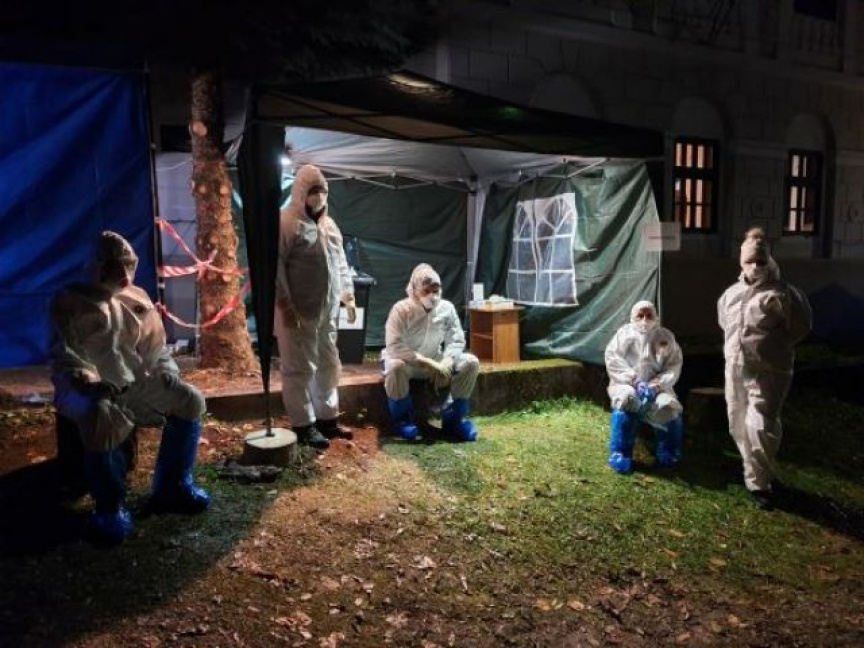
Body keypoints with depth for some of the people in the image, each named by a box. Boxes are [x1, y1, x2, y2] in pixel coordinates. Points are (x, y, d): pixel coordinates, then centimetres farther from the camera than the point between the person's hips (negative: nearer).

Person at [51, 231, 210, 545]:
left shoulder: (138, 299, 13)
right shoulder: (71, 302, -1)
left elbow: (155, 348, 17)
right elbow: (65, 355, -9)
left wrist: (167, 372, -3)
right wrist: (91, 383, -27)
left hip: (132, 382, 6)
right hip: (82, 387, -5)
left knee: (189, 400, -11)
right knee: (102, 416, -40)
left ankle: (172, 486, 0)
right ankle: (110, 507, -22)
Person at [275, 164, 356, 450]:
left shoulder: (329, 225, 15)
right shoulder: (286, 223, -11)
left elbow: (340, 263, 21)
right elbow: (275, 267, -16)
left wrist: (348, 296, 14)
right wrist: (284, 304, -20)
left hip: (327, 311, 8)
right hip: (298, 311, -8)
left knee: (329, 365, 14)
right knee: (300, 368, 1)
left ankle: (327, 418, 26)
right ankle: (304, 425, 11)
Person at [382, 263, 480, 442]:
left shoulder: (447, 308, -10)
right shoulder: (401, 309, -22)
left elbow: (456, 340, -6)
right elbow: (394, 346, -29)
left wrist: (446, 363, -27)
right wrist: (427, 362, -34)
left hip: (435, 361, 4)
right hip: (406, 361, -4)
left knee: (471, 363, -14)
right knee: (395, 366, -39)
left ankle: (453, 418, -3)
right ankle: (402, 418, -12)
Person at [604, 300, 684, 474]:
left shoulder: (665, 336, 8)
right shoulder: (624, 334, 3)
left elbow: (674, 366, 1)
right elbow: (613, 360, -7)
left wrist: (657, 384, -17)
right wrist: (635, 380, -18)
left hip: (656, 386, 2)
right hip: (627, 384, -2)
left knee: (669, 408, -29)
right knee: (626, 403, -36)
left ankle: (668, 453, 0)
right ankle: (620, 454, -23)